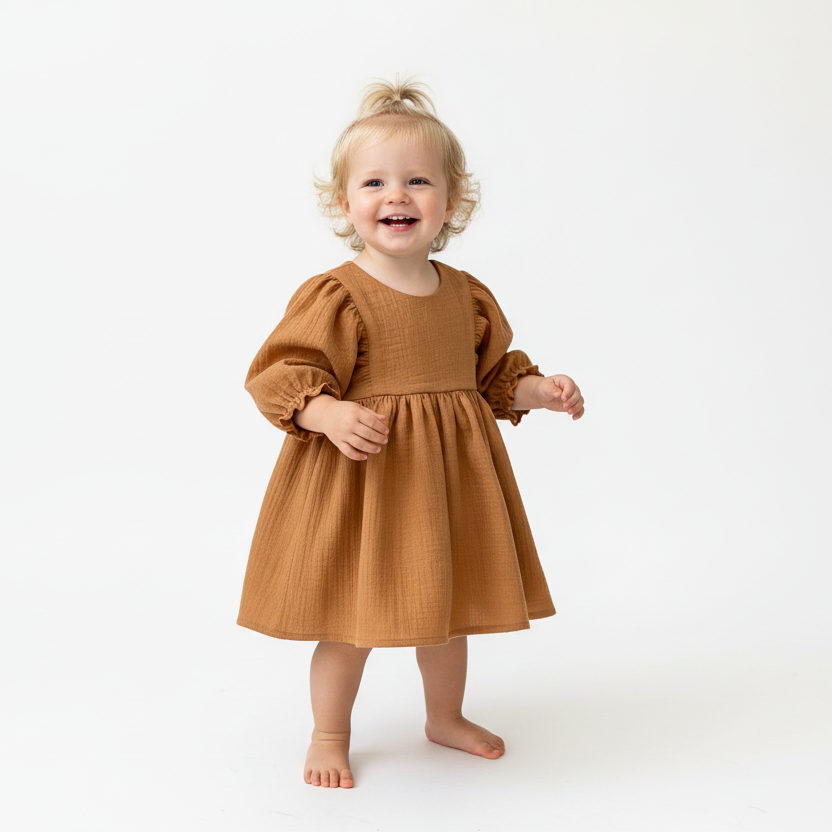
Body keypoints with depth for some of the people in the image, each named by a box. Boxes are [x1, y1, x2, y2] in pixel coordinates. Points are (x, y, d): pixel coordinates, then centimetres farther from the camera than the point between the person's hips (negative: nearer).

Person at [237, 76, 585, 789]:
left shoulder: (468, 296, 4)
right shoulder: (336, 296, -15)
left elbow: (494, 373, 16)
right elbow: (281, 376, -16)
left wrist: (540, 391, 1)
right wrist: (331, 416, -32)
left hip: (448, 478, 6)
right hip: (360, 475, -5)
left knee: (449, 604, 19)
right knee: (353, 617, 5)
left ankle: (446, 717, 43)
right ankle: (330, 735, 30)